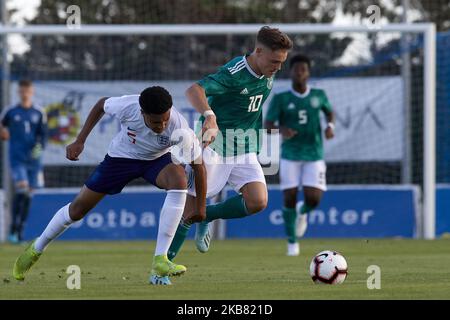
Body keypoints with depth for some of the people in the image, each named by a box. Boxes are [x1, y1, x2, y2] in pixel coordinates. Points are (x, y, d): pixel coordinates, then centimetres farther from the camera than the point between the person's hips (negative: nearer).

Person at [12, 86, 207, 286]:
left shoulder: (178, 127, -35)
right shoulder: (127, 106, -34)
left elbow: (198, 165, -20)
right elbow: (101, 105, -8)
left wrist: (200, 207, -15)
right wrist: (79, 141, -8)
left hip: (157, 159, -1)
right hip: (121, 157, 1)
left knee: (179, 180, -34)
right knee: (79, 208, 3)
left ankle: (160, 261, -32)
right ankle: (36, 249, 31)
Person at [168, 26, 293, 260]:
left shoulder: (267, 74, 0)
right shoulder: (234, 74, -24)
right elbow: (194, 90, -41)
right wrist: (210, 116, -58)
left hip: (244, 151, 6)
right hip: (213, 147, -6)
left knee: (258, 202, -15)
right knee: (189, 209, -5)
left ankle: (207, 216, 10)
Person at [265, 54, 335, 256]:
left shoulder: (318, 95, 4)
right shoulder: (280, 99, -3)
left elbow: (329, 112, 22)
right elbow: (267, 126, -5)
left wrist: (330, 126, 1)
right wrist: (281, 130, -27)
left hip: (314, 156, 1)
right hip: (290, 156, -1)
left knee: (313, 199, -12)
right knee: (289, 198, -6)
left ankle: (303, 211, 26)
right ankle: (292, 241, 13)